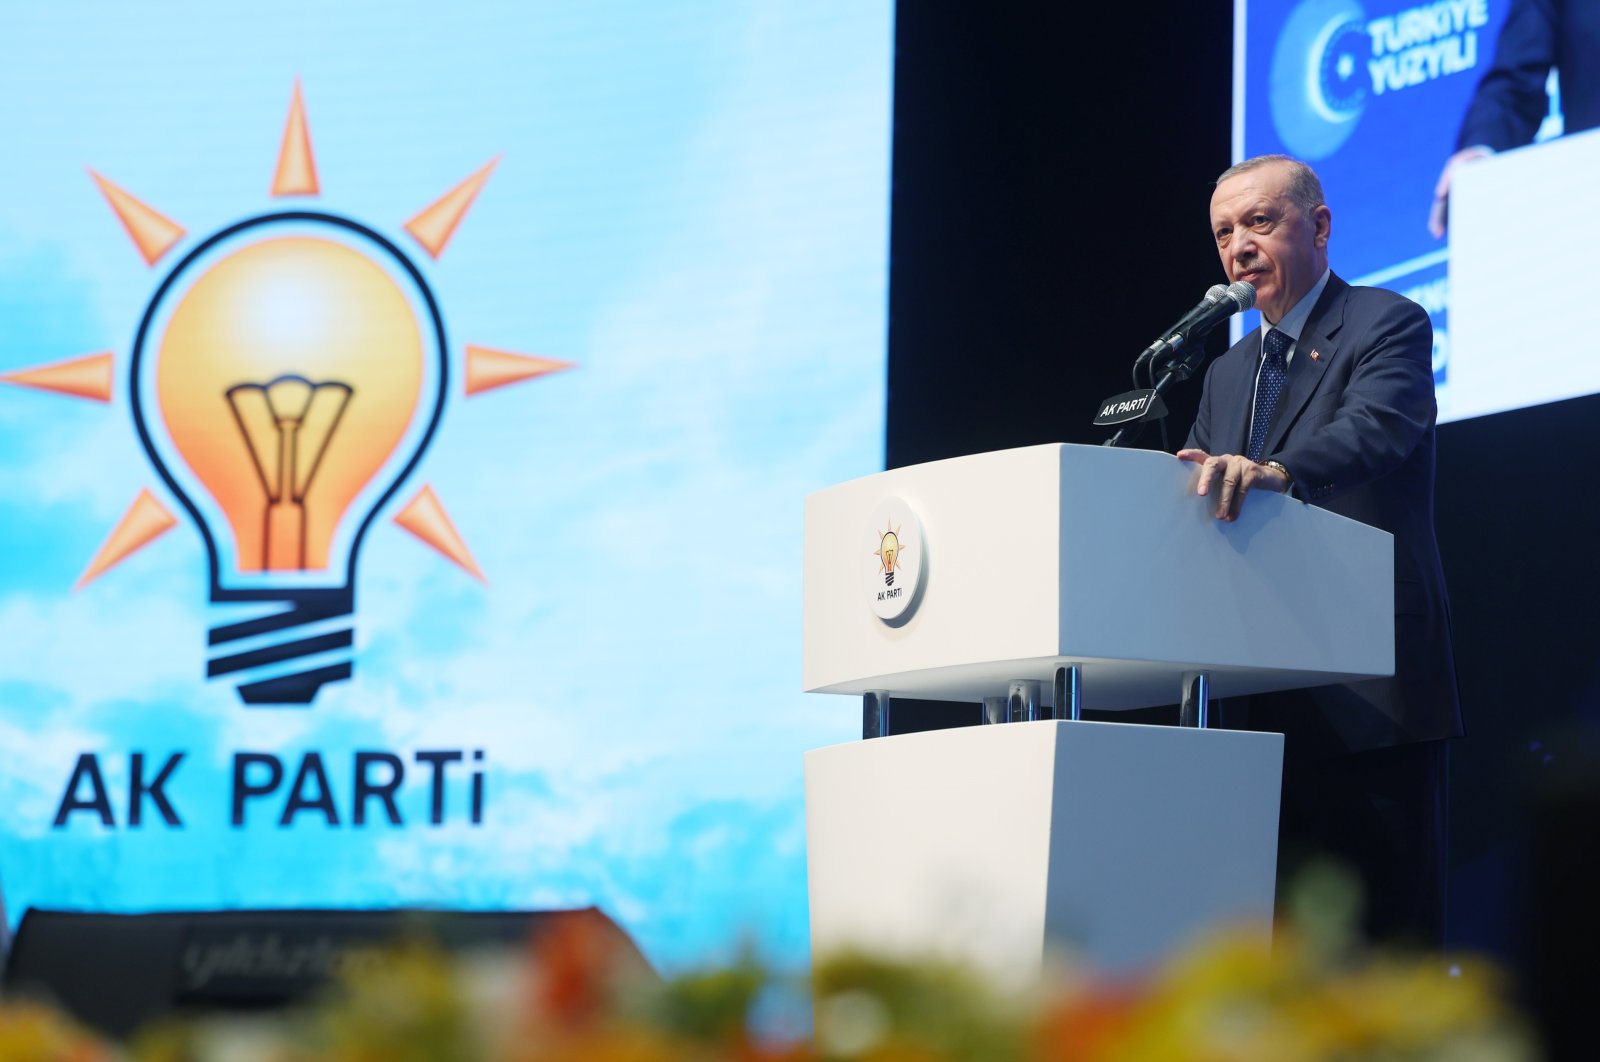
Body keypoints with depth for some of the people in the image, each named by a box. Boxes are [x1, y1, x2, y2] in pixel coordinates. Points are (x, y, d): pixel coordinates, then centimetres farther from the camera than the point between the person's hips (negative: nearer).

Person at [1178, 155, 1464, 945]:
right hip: (1264, 700, 7)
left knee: (1391, 924, -7)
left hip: (1370, 689, -7)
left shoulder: (1387, 326, -2)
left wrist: (1274, 471, -41)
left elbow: (1374, 429, -22)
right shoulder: (1227, 373, 22)